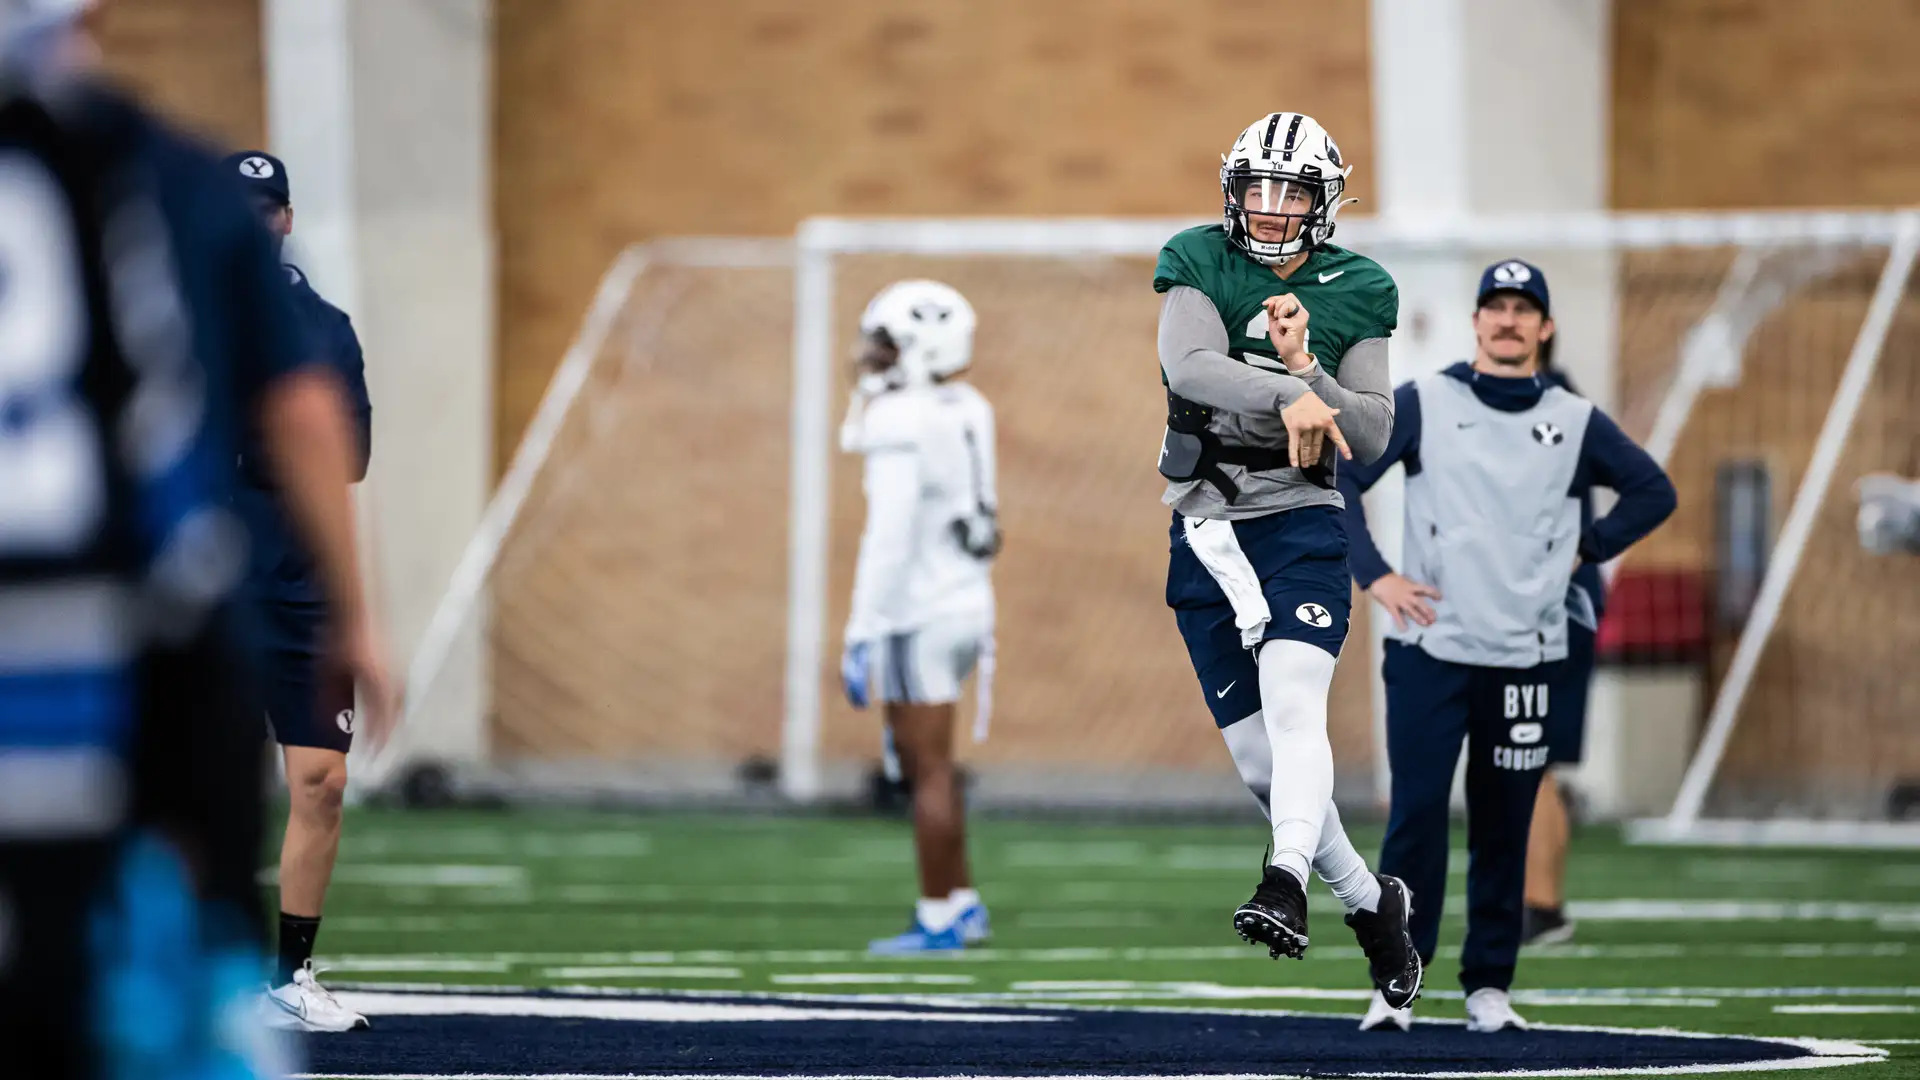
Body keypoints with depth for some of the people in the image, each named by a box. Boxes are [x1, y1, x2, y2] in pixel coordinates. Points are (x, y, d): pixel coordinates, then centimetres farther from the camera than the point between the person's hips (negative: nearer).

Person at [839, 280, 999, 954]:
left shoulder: (902, 425, -17)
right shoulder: (966, 415, 10)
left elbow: (889, 539, -21)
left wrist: (862, 637, -18)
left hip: (919, 618, -9)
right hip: (966, 603, 9)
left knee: (929, 770, -2)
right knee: (923, 763, 18)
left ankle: (938, 922, 2)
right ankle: (962, 904, 19)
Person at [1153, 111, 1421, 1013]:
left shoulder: (1355, 294, 4)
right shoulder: (1199, 266, 2)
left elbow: (1373, 437, 0)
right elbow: (1189, 366, -18)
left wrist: (1303, 365, -16)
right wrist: (1288, 397, -33)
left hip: (1301, 524, -2)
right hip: (1204, 533, 2)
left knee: (1293, 709, -25)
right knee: (1259, 762, 4)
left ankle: (1286, 883, -40)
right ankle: (1371, 902, 20)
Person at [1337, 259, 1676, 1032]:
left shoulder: (1575, 422, 8)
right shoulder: (1422, 405, 3)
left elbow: (1653, 491, 17)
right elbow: (1338, 479, 0)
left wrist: (1585, 550, 6)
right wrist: (1374, 576, -11)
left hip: (1529, 659, 2)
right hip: (1430, 650, -2)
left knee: (1504, 826, 5)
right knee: (1416, 813, -8)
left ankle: (1489, 987, 14)